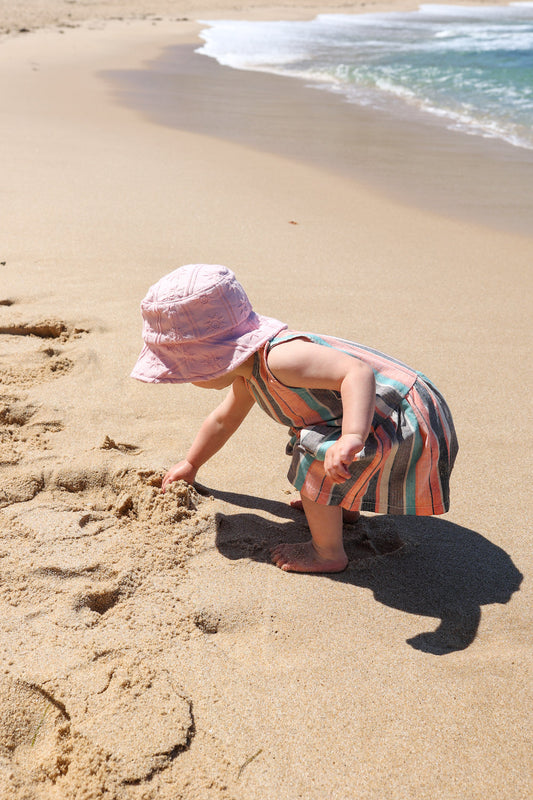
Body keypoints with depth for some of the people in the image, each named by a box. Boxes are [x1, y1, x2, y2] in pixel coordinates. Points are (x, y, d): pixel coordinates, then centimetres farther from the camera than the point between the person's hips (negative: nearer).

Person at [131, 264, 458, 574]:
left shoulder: (279, 357, -29)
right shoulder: (249, 371, 6)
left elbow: (357, 372, -40)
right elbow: (224, 419, 25)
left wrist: (351, 438, -55)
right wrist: (191, 464, 37)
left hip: (407, 425, -11)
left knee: (318, 456, -23)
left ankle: (328, 553, -2)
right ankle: (342, 506, 40)